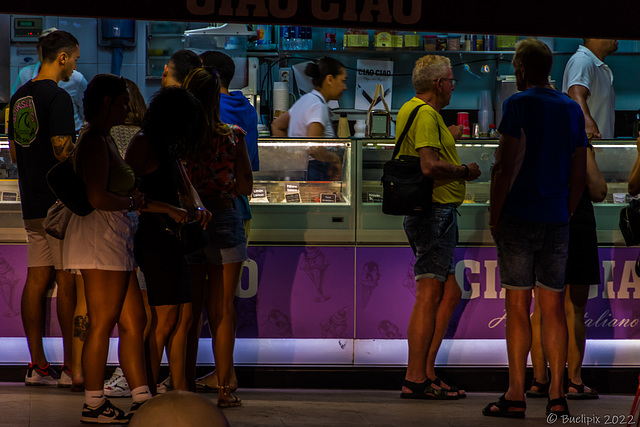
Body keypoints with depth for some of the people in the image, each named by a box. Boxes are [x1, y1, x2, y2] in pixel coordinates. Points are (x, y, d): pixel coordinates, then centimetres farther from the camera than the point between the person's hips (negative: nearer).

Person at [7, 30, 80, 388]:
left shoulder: (19, 97, 15)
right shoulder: (58, 97, -13)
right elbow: (63, 150, -20)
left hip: (32, 203, 9)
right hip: (60, 203, -8)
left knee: (38, 279, 7)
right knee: (68, 281, -5)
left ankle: (38, 365, 8)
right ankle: (72, 366, -4)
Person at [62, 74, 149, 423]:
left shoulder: (102, 138, 20)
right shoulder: (95, 140, -13)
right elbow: (97, 198, -22)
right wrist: (133, 202, -7)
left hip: (112, 240, 10)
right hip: (100, 236, -10)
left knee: (133, 321, 9)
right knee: (102, 323, -4)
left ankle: (142, 400, 11)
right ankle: (93, 404, 4)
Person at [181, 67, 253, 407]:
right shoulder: (231, 137, -9)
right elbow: (245, 186, 1)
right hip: (224, 222, -1)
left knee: (187, 309, 11)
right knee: (222, 310, 6)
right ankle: (224, 388, 6)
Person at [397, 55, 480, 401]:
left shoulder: (410, 110, 20)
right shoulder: (425, 114, -14)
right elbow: (430, 166, -25)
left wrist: (448, 136, 25)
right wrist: (465, 171, -10)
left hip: (432, 213, 11)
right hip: (435, 212, -11)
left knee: (450, 293, 13)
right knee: (430, 295, -9)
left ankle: (426, 370, 13)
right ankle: (416, 379, -8)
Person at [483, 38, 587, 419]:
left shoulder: (519, 104, -6)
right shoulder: (572, 109, 11)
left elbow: (506, 167, -12)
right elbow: (580, 173, 12)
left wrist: (494, 216, -4)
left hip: (519, 217, -5)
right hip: (557, 221, 5)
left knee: (518, 305, -2)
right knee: (553, 306, 6)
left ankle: (516, 395, -2)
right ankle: (557, 395, 4)